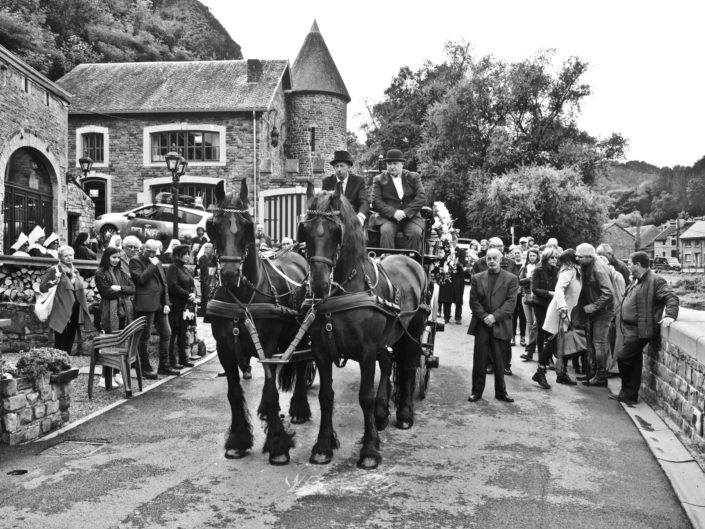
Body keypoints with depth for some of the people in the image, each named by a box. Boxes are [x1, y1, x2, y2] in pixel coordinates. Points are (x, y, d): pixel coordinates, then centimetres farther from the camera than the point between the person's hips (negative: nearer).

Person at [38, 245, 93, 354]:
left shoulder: (75, 271, 18)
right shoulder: (53, 270, -4)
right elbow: (42, 288, -9)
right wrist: (53, 282, -23)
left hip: (75, 312, 7)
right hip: (61, 312, -7)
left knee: (70, 342, 11)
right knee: (60, 344, -6)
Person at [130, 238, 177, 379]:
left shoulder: (157, 262, 20)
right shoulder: (135, 261, -3)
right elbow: (140, 279, -18)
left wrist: (166, 303, 9)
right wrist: (152, 265, -10)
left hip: (160, 304, 8)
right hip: (146, 304, -7)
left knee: (166, 333, 8)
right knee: (145, 336, -1)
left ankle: (164, 366, 17)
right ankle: (145, 368, 8)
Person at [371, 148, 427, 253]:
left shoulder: (413, 177, 13)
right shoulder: (379, 179, 11)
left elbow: (421, 198, 1)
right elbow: (376, 202, -1)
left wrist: (406, 212, -14)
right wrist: (393, 213, -17)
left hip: (411, 216, 1)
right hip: (388, 218, -1)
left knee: (416, 233, -29)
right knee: (386, 232, -32)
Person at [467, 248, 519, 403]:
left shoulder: (511, 279, 3)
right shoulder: (477, 278, 9)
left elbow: (511, 301, -5)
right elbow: (473, 301, 4)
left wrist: (495, 316, -14)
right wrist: (484, 316, -11)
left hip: (500, 325, -1)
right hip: (481, 325, 1)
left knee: (500, 360, 5)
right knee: (480, 360, 3)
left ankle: (501, 392, 18)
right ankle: (477, 391, 12)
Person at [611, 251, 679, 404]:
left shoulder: (656, 281, -12)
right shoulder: (636, 281, 16)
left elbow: (671, 298, -18)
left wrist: (670, 315, -32)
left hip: (640, 330, -9)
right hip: (629, 328, 9)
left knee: (623, 357, -10)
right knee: (634, 361, 13)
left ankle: (628, 393, 7)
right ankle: (630, 395, 20)